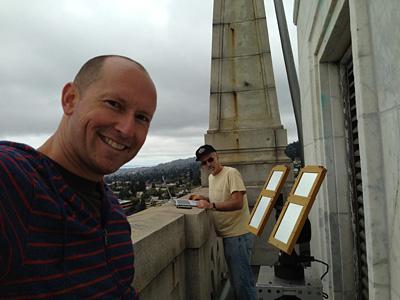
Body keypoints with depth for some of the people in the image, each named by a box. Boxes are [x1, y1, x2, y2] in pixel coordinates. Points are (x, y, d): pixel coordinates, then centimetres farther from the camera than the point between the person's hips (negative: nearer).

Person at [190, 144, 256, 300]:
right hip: (226, 234, 8)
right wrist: (203, 198, 9)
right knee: (235, 278, 21)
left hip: (238, 235, -8)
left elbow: (237, 203, -25)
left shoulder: (231, 173, -15)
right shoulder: (211, 177, 11)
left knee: (242, 279, 0)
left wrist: (211, 205, -30)